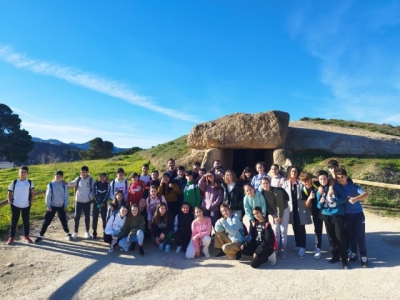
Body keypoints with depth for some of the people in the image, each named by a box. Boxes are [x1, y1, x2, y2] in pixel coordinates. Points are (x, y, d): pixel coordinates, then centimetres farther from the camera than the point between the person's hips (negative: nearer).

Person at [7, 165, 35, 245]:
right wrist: (10, 202, -6)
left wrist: (31, 202, -2)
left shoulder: (30, 182, -4)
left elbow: (32, 193, 4)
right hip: (15, 205, 0)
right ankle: (11, 237, 17)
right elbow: (9, 193, 3)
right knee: (14, 221, 6)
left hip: (26, 206, 0)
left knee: (26, 221, 9)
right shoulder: (14, 182, -4)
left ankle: (26, 236, 21)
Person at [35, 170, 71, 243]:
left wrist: (66, 205, 0)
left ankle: (67, 233, 29)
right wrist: (48, 206, -7)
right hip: (52, 206, -1)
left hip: (61, 206, 1)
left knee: (64, 221, 13)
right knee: (47, 221, 0)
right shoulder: (51, 185, -7)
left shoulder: (64, 185, -2)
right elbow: (48, 196, -5)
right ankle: (41, 236, 11)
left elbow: (66, 196, 2)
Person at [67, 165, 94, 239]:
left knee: (87, 217, 9)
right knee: (77, 217, 6)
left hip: (87, 202, 0)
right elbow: (72, 184, -13)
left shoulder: (91, 180, -3)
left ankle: (87, 232, 22)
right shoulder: (78, 179, -1)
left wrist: (91, 196, -12)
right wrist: (66, 183, -32)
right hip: (78, 201, 0)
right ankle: (75, 232, 19)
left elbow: (93, 189, 1)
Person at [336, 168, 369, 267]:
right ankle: (353, 252, 28)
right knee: (350, 235, 12)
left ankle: (363, 256, 10)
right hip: (346, 215, 2)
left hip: (358, 214, -2)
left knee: (360, 235, 0)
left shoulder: (353, 186, -10)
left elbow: (366, 194, -22)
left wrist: (356, 198, -38)